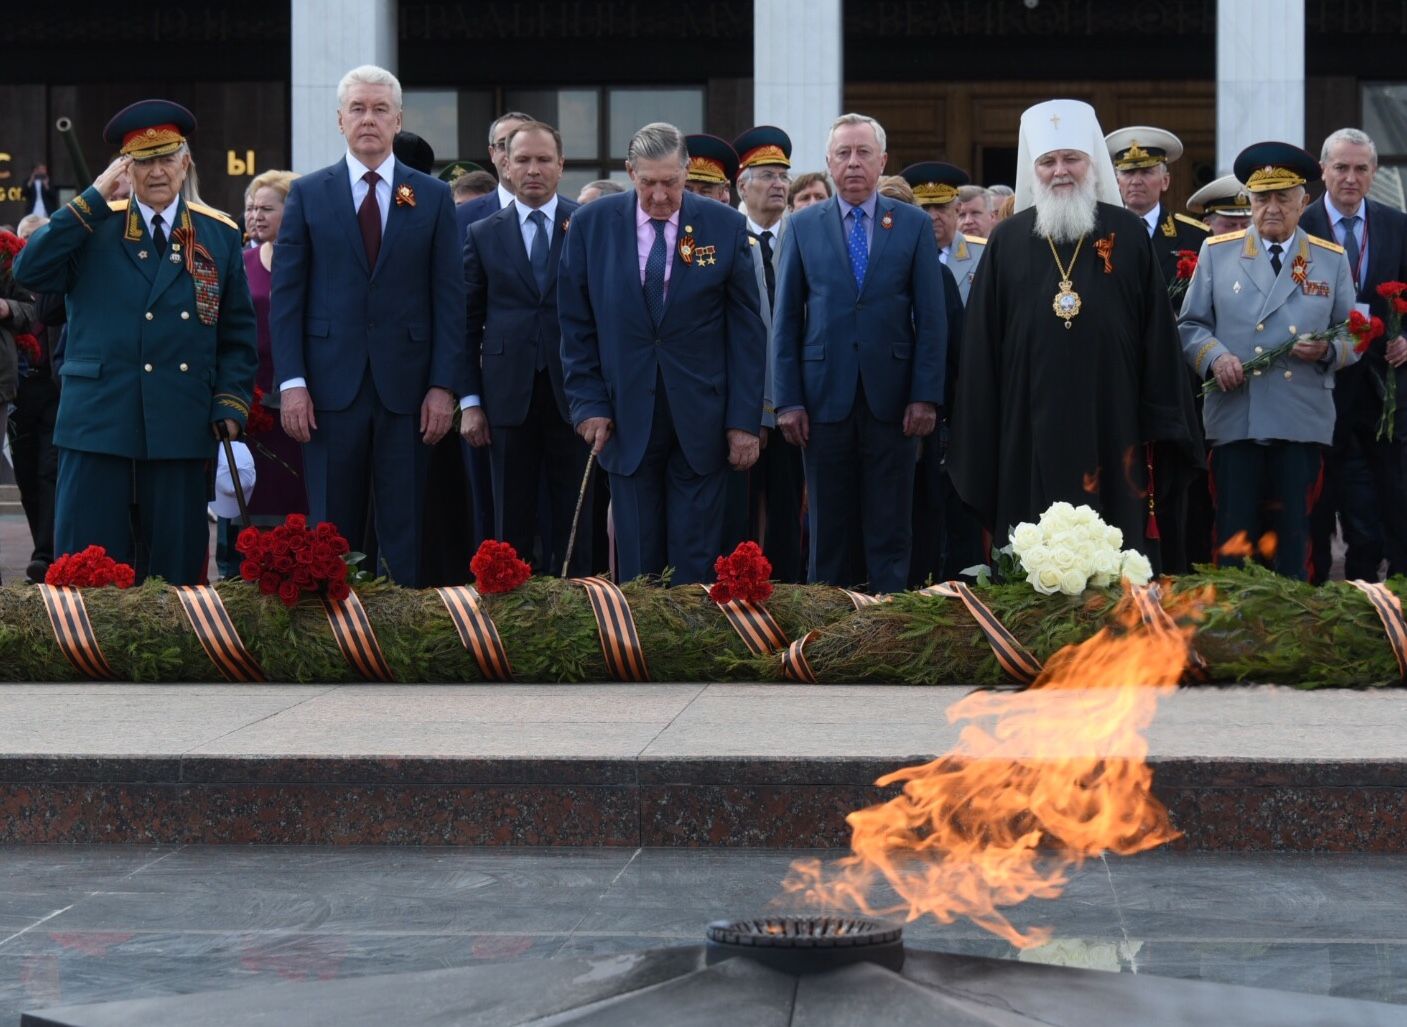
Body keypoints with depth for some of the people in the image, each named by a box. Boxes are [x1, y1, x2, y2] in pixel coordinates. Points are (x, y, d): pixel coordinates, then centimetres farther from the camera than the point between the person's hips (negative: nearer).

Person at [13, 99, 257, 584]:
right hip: (98, 424, -1)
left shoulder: (219, 234, 11)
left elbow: (238, 333, 13)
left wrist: (230, 407, 0)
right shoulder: (92, 226, 6)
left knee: (177, 568, 5)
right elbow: (29, 272, -11)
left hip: (182, 429, 2)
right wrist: (95, 197, -10)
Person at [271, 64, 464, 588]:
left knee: (404, 532, 3)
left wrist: (444, 385, -4)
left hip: (406, 387, 0)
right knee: (331, 530, 3)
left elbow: (449, 298, 4)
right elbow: (286, 294, 4)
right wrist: (291, 382, -6)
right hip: (332, 384, 0)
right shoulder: (307, 194, 7)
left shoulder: (433, 197, 7)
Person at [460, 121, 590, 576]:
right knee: (511, 523, 6)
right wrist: (470, 401, 2)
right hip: (509, 396, 1)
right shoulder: (483, 235, 7)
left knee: (573, 519, 4)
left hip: (573, 391, -1)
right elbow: (468, 322, 7)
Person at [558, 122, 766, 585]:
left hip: (700, 420, 0)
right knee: (638, 561, 3)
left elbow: (747, 330, 1)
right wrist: (589, 403, -2)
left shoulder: (725, 226, 0)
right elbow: (576, 325, 6)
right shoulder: (591, 224, 1)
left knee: (696, 562, 0)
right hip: (626, 419, 1)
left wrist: (745, 421, -3)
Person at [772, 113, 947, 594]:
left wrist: (925, 396, -5)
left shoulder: (914, 225, 5)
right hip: (825, 397, 1)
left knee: (890, 532, 2)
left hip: (892, 401, -1)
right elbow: (786, 320, 6)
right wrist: (788, 401, -2)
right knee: (830, 531, 5)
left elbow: (932, 319, 3)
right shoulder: (803, 227, 7)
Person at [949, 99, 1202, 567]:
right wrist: (981, 440, 3)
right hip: (1031, 432, 1)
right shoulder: (1007, 242, 7)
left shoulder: (1128, 235, 5)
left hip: (1111, 428, 0)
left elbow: (1157, 333, 4)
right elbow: (982, 347, 7)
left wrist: (1161, 424, 0)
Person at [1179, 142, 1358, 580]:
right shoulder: (1217, 252, 9)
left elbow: (1353, 337, 11)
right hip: (1235, 421, 0)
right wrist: (1215, 357, -10)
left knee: (1294, 541, 3)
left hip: (1303, 423, 0)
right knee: (1234, 539, 0)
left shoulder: (1332, 260, 9)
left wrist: (1327, 350, -10)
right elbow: (1191, 325, 9)